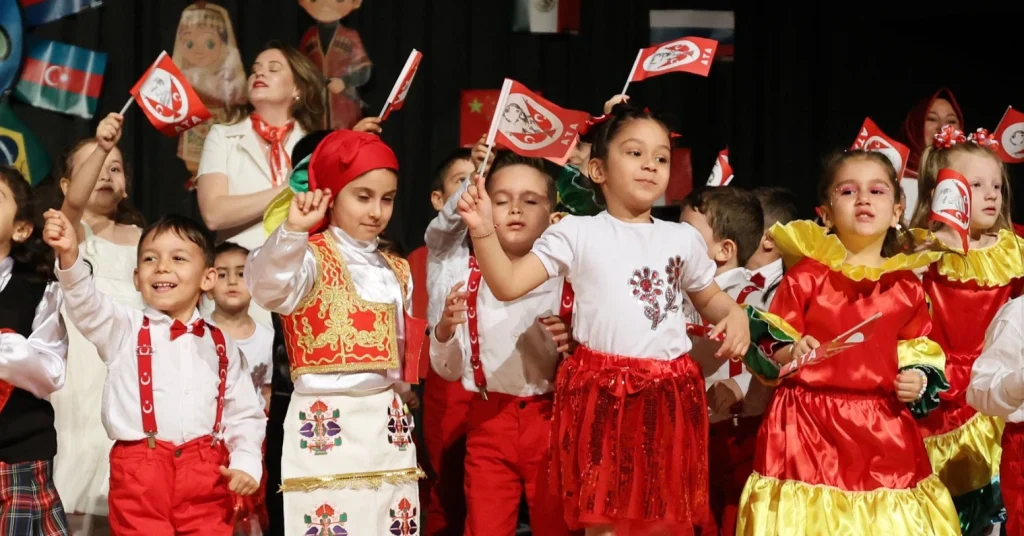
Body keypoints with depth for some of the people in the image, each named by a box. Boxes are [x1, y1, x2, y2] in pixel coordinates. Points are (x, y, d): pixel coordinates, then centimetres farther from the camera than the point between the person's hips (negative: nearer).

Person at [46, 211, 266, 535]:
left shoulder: (221, 346, 11)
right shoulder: (123, 330, 5)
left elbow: (244, 413, 14)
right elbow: (87, 305, -13)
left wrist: (245, 463, -2)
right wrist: (69, 256, -31)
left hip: (207, 474, 2)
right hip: (139, 471, -2)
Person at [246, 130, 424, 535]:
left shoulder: (396, 271, 16)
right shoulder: (312, 257, -6)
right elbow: (267, 287, -29)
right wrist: (293, 231, -43)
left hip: (388, 424, 6)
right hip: (328, 424, -6)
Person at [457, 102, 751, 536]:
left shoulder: (684, 238, 13)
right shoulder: (576, 233, 2)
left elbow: (708, 296, 27)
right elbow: (507, 285, -4)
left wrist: (735, 314, 5)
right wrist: (483, 231, -18)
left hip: (670, 395, 3)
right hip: (600, 393, -3)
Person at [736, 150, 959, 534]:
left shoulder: (907, 287, 8)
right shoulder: (805, 275, -2)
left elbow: (919, 355, 16)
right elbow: (767, 353, 0)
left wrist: (918, 381, -3)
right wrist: (790, 354, -20)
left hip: (884, 431, 3)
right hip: (808, 424, -3)